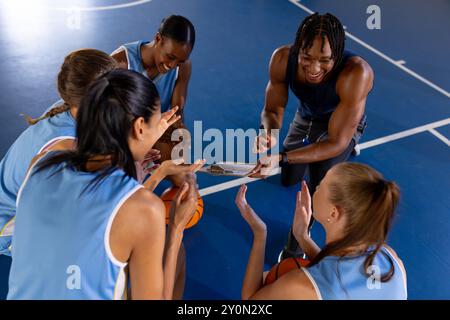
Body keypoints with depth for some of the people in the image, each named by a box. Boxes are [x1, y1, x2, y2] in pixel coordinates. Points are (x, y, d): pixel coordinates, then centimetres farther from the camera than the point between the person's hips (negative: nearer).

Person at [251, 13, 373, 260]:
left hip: (343, 125, -4)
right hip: (306, 118, 4)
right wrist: (268, 133, -42)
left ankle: (296, 241, -5)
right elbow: (273, 109, -18)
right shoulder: (282, 59, -32)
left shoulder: (356, 74, -43)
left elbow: (336, 141, -39)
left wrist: (281, 158, -50)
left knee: (320, 175, -32)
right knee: (288, 179, 21)